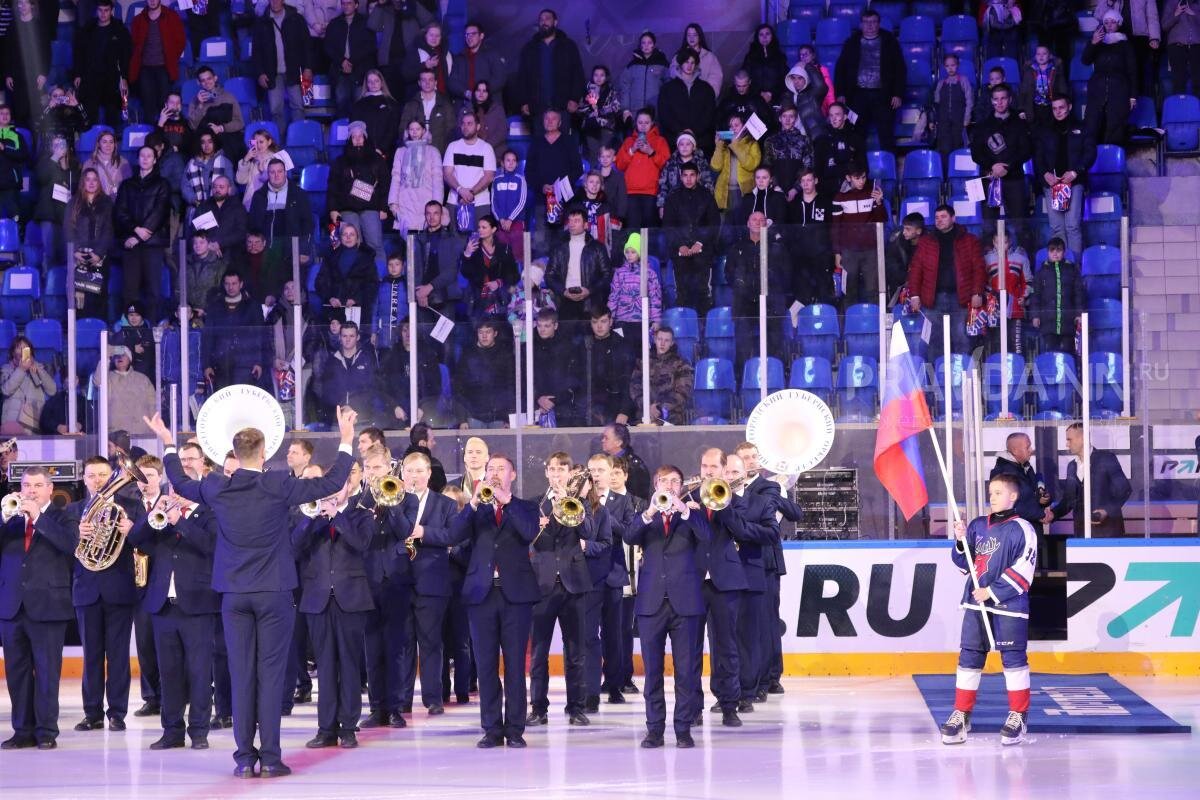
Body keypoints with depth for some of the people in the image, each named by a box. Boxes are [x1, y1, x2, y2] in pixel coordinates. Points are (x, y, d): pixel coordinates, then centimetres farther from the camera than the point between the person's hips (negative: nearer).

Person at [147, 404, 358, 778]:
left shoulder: (217, 488, -2)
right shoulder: (278, 486, -10)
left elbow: (181, 483, 18)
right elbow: (332, 483, -3)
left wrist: (168, 445, 31)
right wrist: (346, 441, 8)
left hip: (234, 594, 2)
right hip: (274, 592, -2)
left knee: (241, 675, 5)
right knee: (270, 674, 1)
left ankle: (245, 757, 5)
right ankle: (270, 757, 0)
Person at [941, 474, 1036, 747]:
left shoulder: (1021, 529, -7)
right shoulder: (977, 526, 12)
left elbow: (1022, 571, -13)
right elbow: (965, 564, 16)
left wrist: (993, 592, -15)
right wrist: (961, 542, -3)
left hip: (1009, 605, -6)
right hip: (975, 604, 6)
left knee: (1013, 658, -1)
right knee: (969, 656, 6)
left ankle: (1018, 716, 8)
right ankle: (961, 714, 13)